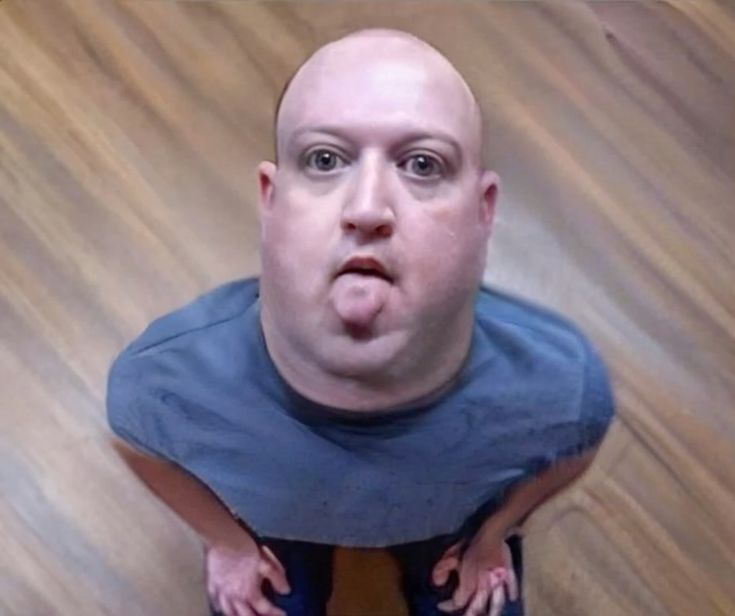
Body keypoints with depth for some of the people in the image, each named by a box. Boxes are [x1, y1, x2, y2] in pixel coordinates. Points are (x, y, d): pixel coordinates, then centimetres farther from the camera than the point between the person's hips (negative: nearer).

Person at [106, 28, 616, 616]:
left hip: (451, 516, 1)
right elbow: (142, 443, -14)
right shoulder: (166, 377, -41)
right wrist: (230, 542, 3)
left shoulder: (559, 383, -40)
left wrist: (491, 535, 5)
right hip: (276, 518, 0)